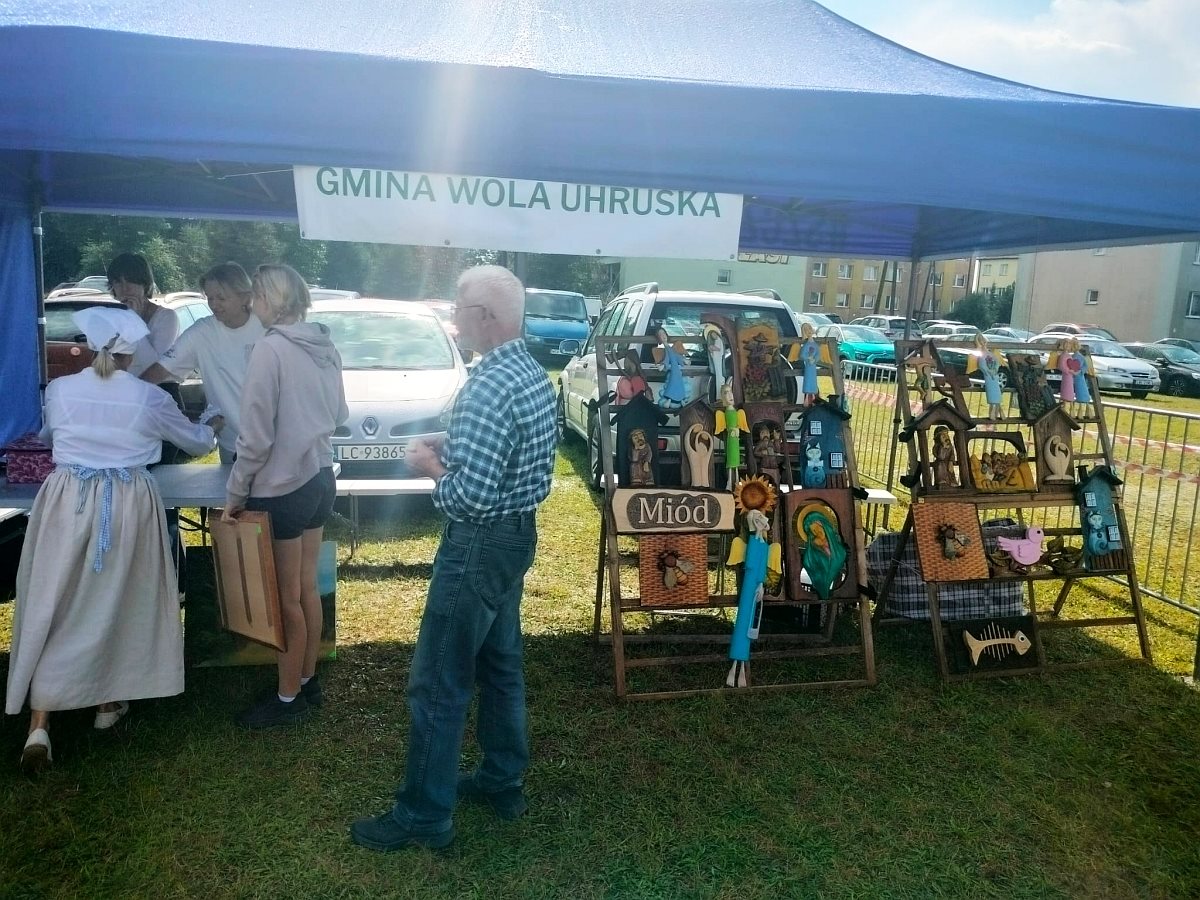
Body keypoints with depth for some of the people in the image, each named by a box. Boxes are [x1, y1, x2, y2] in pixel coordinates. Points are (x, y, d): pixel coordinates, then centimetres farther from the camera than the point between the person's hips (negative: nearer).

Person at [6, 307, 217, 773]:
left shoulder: (59, 390, 1)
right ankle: (109, 701, 30)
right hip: (127, 504, -1)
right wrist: (214, 427, 36)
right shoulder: (150, 398, -3)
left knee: (52, 605, 7)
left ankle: (39, 725, 2)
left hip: (68, 500, 1)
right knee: (117, 602, 15)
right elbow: (196, 441, 13)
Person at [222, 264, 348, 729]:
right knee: (307, 588, 18)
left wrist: (235, 492, -8)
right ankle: (308, 682, 31)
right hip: (320, 478, 8)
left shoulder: (270, 348, -18)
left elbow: (256, 435, -18)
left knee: (286, 599, 6)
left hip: (281, 489, -8)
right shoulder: (325, 346, 5)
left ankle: (288, 698, 20)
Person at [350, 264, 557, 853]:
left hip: (479, 546, -10)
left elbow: (472, 495, -28)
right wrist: (455, 452, 7)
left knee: (438, 682, 3)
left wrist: (431, 466, -11)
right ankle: (503, 782, 36)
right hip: (518, 535, 10)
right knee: (500, 664, 21)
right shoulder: (534, 374, 5)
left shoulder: (488, 387, -25)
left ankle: (424, 817, 17)